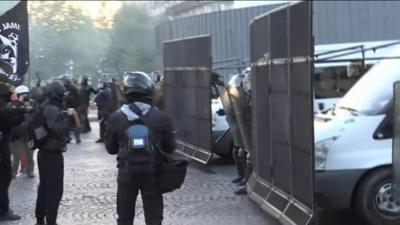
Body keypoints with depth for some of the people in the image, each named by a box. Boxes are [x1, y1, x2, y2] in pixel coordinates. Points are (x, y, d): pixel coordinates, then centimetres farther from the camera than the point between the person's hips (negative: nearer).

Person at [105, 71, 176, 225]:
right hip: (152, 173, 0)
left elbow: (110, 148, 2)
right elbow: (170, 148, -1)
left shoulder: (116, 118, -7)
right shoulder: (161, 117, -8)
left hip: (126, 173, 1)